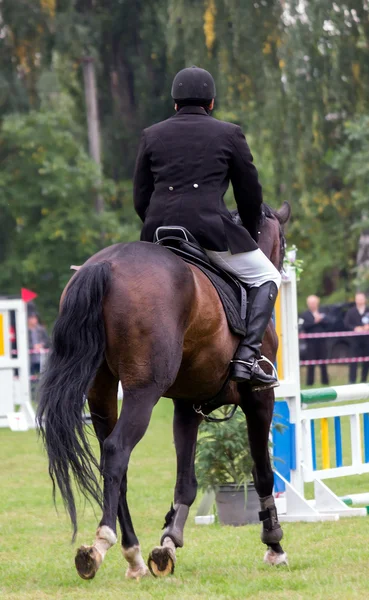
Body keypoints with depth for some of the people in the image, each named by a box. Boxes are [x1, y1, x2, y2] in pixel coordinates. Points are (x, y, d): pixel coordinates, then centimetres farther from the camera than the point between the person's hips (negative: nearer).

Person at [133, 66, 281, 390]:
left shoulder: (151, 135, 14)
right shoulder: (229, 134, 7)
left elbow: (140, 199, 14)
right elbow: (250, 194, 11)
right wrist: (251, 235, 27)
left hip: (159, 230, 4)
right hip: (211, 227, -4)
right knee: (267, 278, 13)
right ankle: (247, 355, -6)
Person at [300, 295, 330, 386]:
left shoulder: (322, 314, 17)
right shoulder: (305, 315, 6)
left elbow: (327, 324, 4)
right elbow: (304, 326, -9)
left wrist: (320, 320, -10)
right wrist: (314, 321, -14)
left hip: (321, 341, 3)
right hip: (311, 341, -3)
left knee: (323, 362, 4)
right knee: (311, 363, -5)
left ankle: (325, 381, 8)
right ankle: (310, 382, -4)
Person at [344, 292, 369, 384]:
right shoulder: (351, 312, 6)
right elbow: (346, 324, 0)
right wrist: (355, 328, -16)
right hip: (356, 339, -1)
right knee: (354, 361, -7)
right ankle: (352, 381, -8)